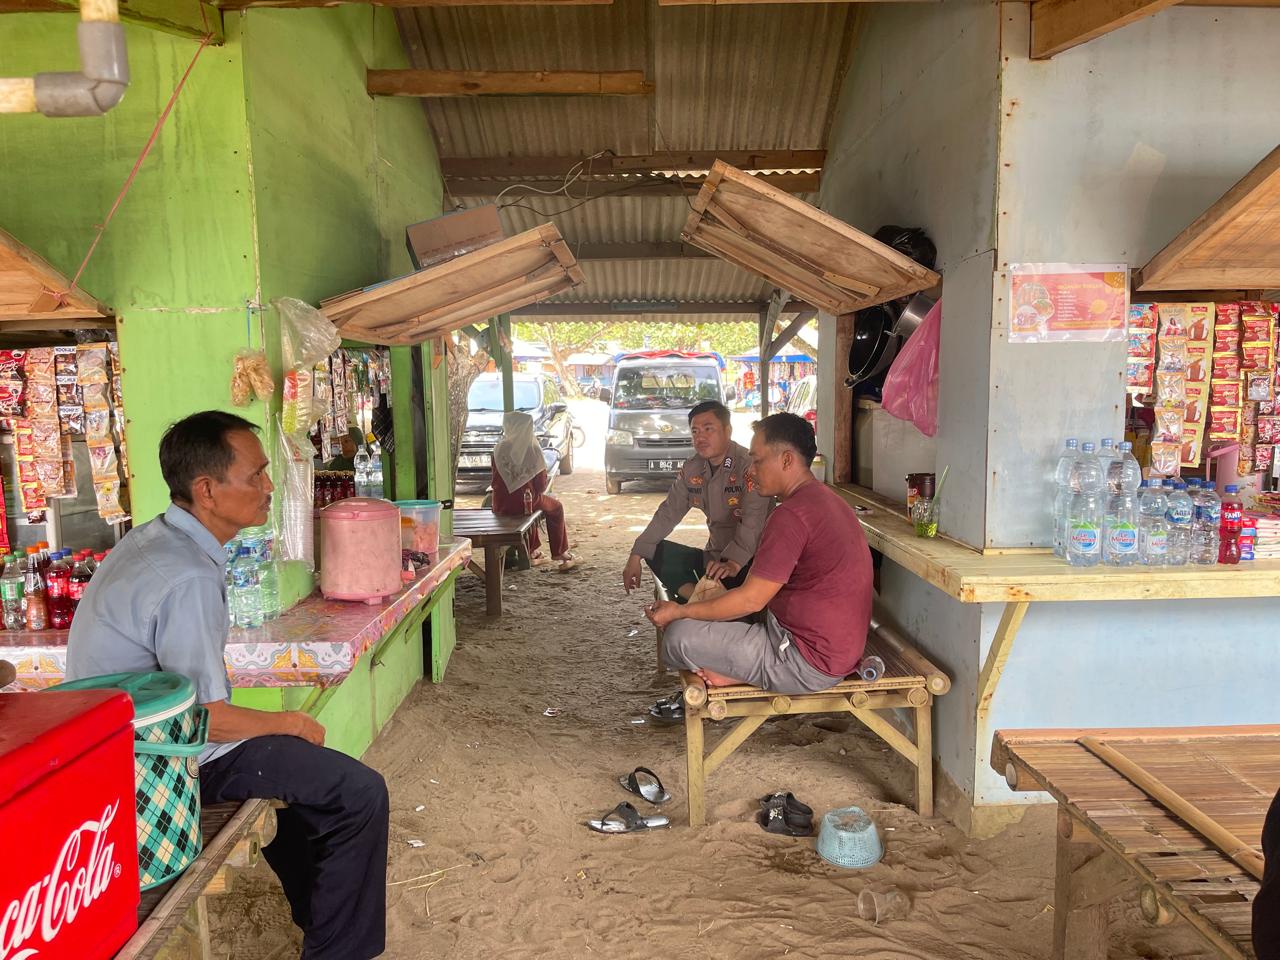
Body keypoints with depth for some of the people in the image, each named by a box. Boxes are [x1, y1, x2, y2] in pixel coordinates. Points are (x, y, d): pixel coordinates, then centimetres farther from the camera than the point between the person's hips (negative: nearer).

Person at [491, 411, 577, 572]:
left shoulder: (499, 449, -6)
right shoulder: (533, 449, -10)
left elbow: (496, 482, 1)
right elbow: (541, 484, -6)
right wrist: (537, 491, 16)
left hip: (501, 506, 3)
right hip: (524, 502, -3)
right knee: (556, 507, 26)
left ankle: (533, 551, 42)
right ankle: (560, 554, 25)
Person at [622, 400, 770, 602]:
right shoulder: (692, 469, 6)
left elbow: (754, 520, -29)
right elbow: (668, 513, 9)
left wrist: (734, 563, -43)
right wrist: (636, 556, 0)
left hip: (747, 560, -8)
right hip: (714, 557, 8)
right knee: (655, 550, -6)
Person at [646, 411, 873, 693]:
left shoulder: (792, 514, -22)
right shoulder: (825, 498, 11)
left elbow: (751, 599, -19)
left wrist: (679, 612, -9)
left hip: (810, 662, -10)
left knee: (679, 635, -13)